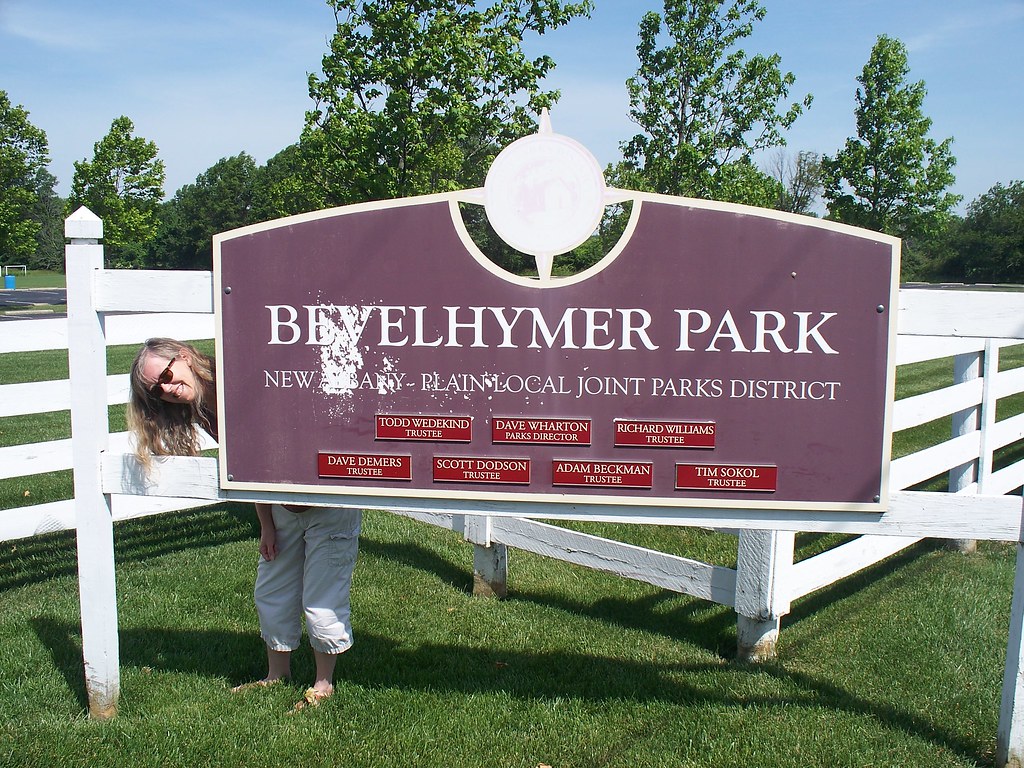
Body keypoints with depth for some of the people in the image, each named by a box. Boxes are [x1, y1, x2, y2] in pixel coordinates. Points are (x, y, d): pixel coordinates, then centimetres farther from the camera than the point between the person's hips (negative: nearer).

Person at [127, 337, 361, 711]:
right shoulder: (202, 414, 0)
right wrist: (266, 526, 7)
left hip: (330, 504, -8)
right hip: (284, 508, 8)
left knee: (321, 602, 2)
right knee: (271, 593, 19)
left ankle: (324, 683, 24)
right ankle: (277, 674, 41)